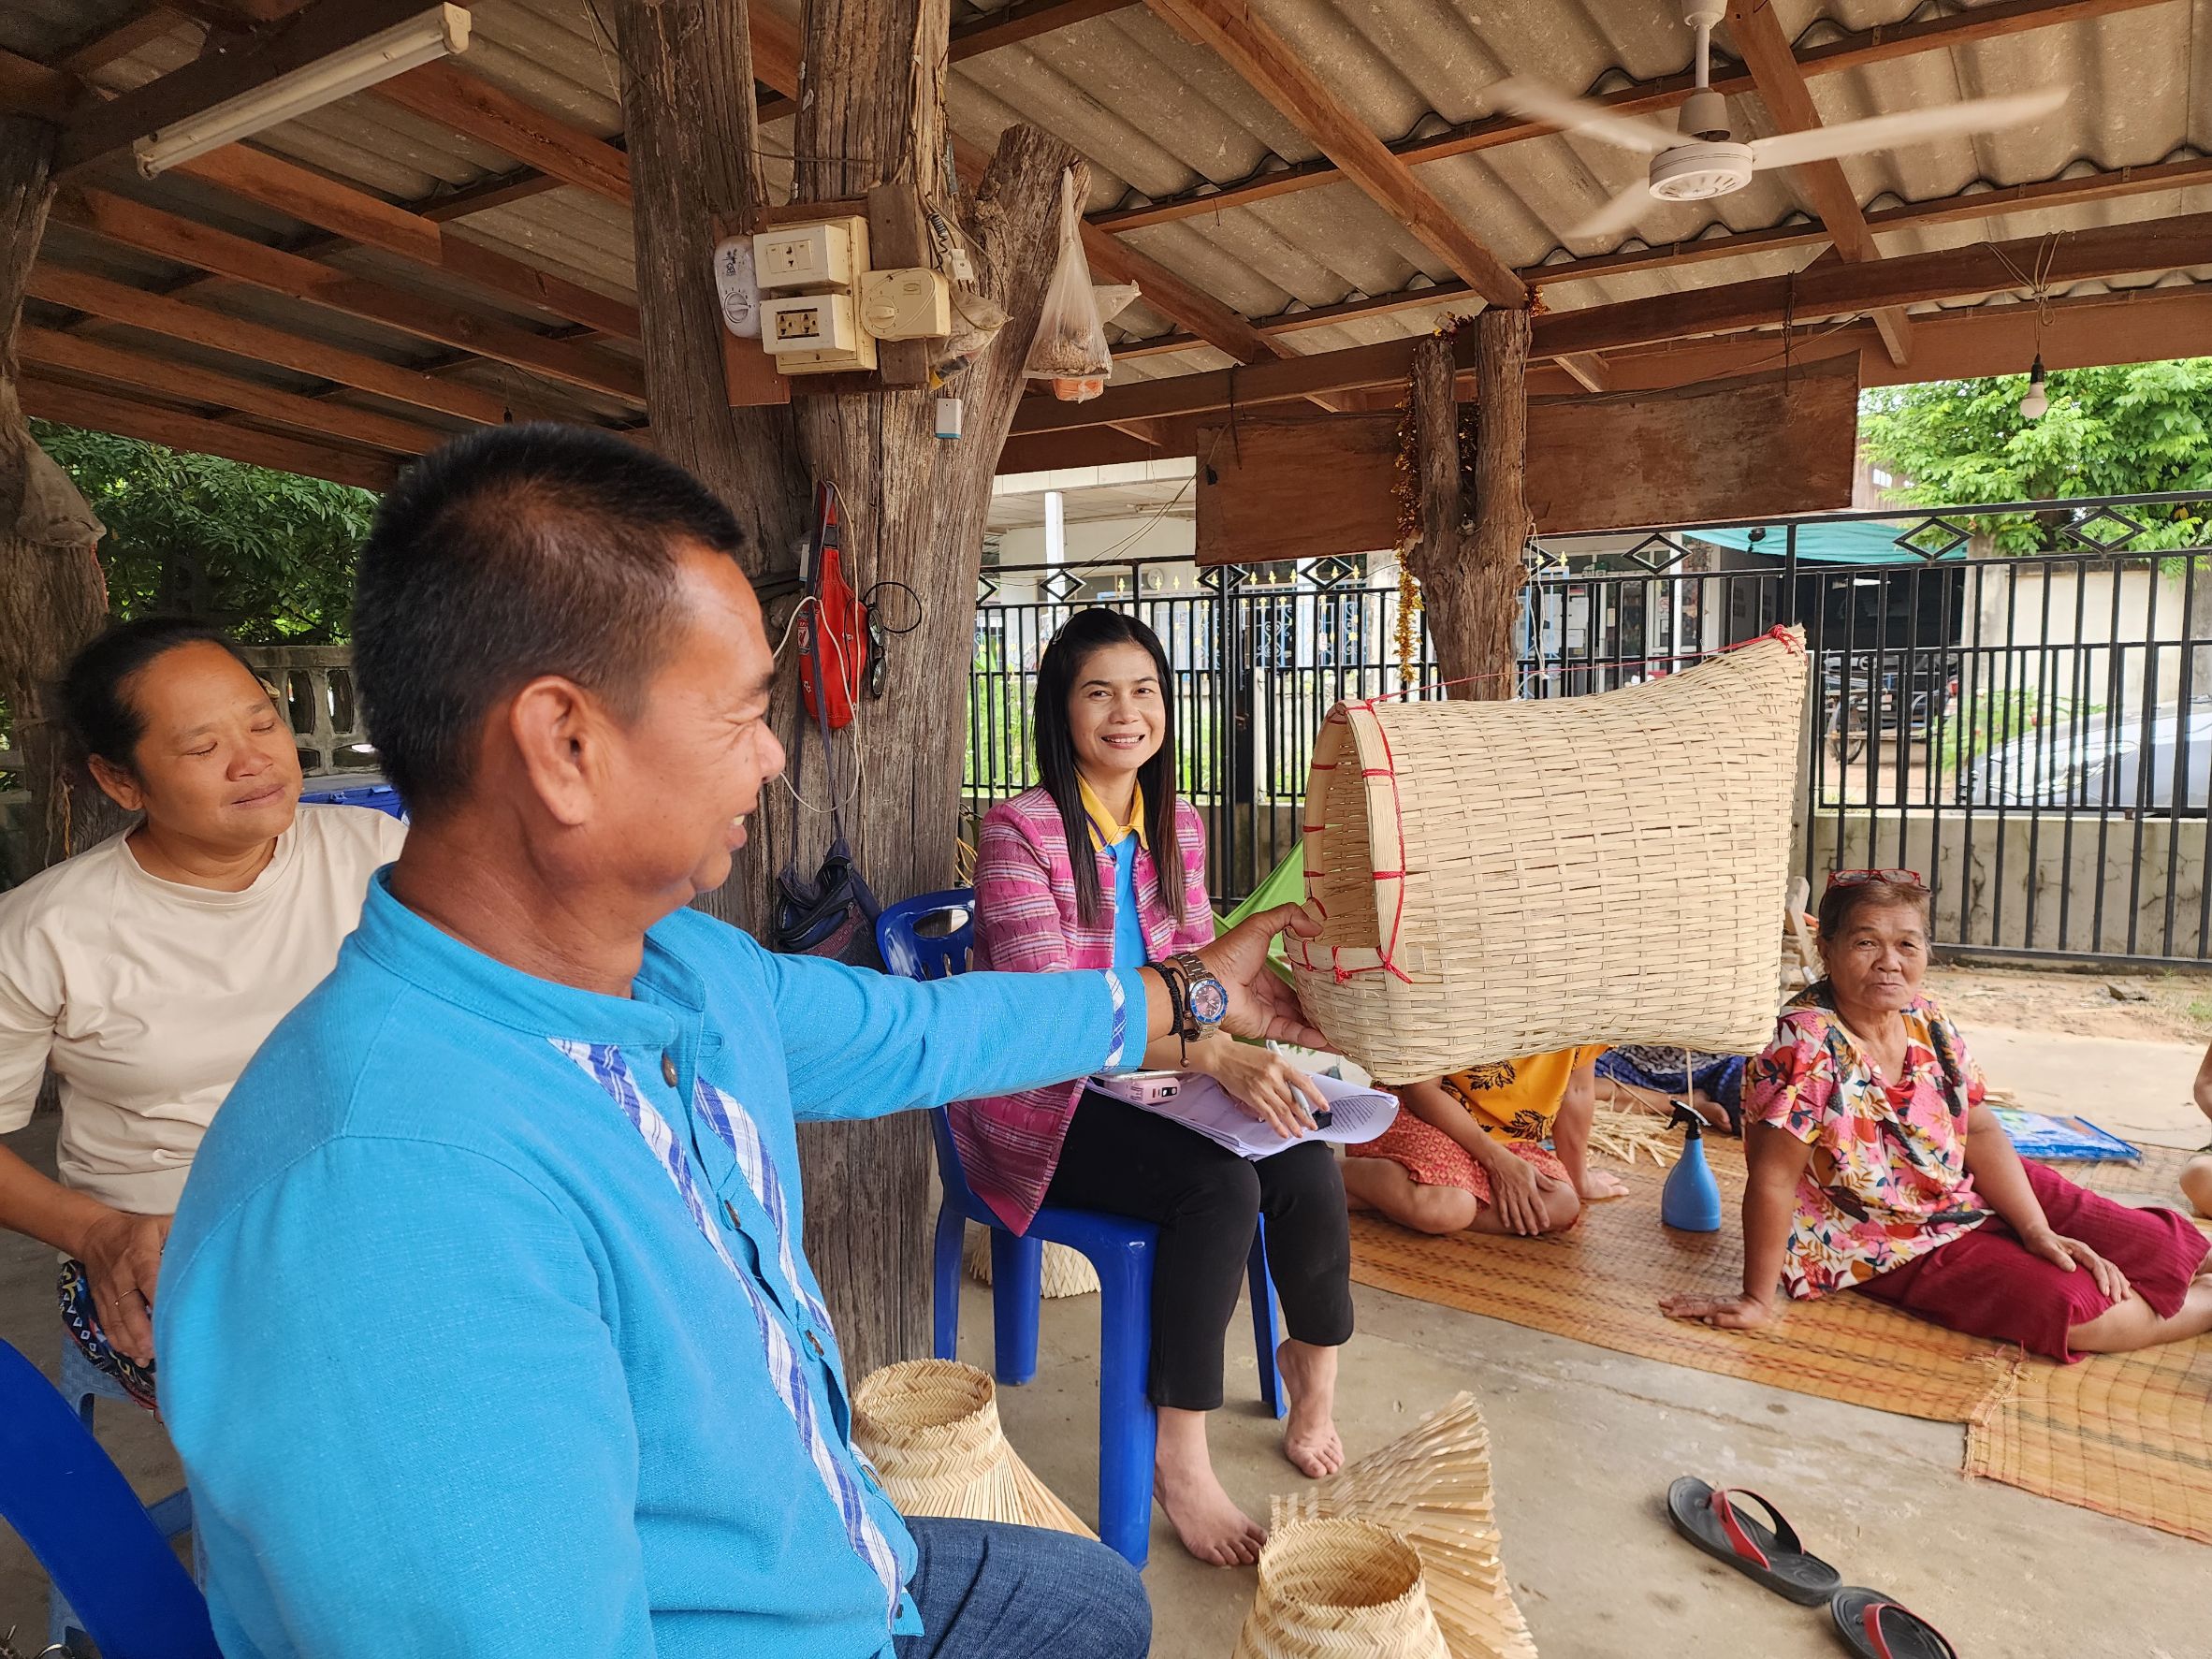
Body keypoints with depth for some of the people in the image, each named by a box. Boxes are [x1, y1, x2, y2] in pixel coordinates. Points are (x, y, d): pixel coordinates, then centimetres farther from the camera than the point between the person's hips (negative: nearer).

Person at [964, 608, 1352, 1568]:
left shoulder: (1176, 825, 6)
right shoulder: (1019, 832, -16)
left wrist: (1245, 1047, -12)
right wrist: (1211, 1054, -36)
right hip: (1041, 1100, -6)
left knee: (1306, 1168, -18)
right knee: (1220, 1184, -28)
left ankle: (1315, 1368, 10)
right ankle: (1180, 1455, -10)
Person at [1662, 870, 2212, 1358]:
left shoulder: (1926, 1020, -7)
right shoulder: (1807, 1046, -29)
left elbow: (1980, 1132, 1)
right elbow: (1774, 1178, -28)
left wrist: (2037, 1230, -9)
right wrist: (1757, 1299, -24)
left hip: (1974, 1193, 7)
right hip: (1902, 1250, -7)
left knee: (2158, 1243, 4)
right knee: (2074, 1310, -19)